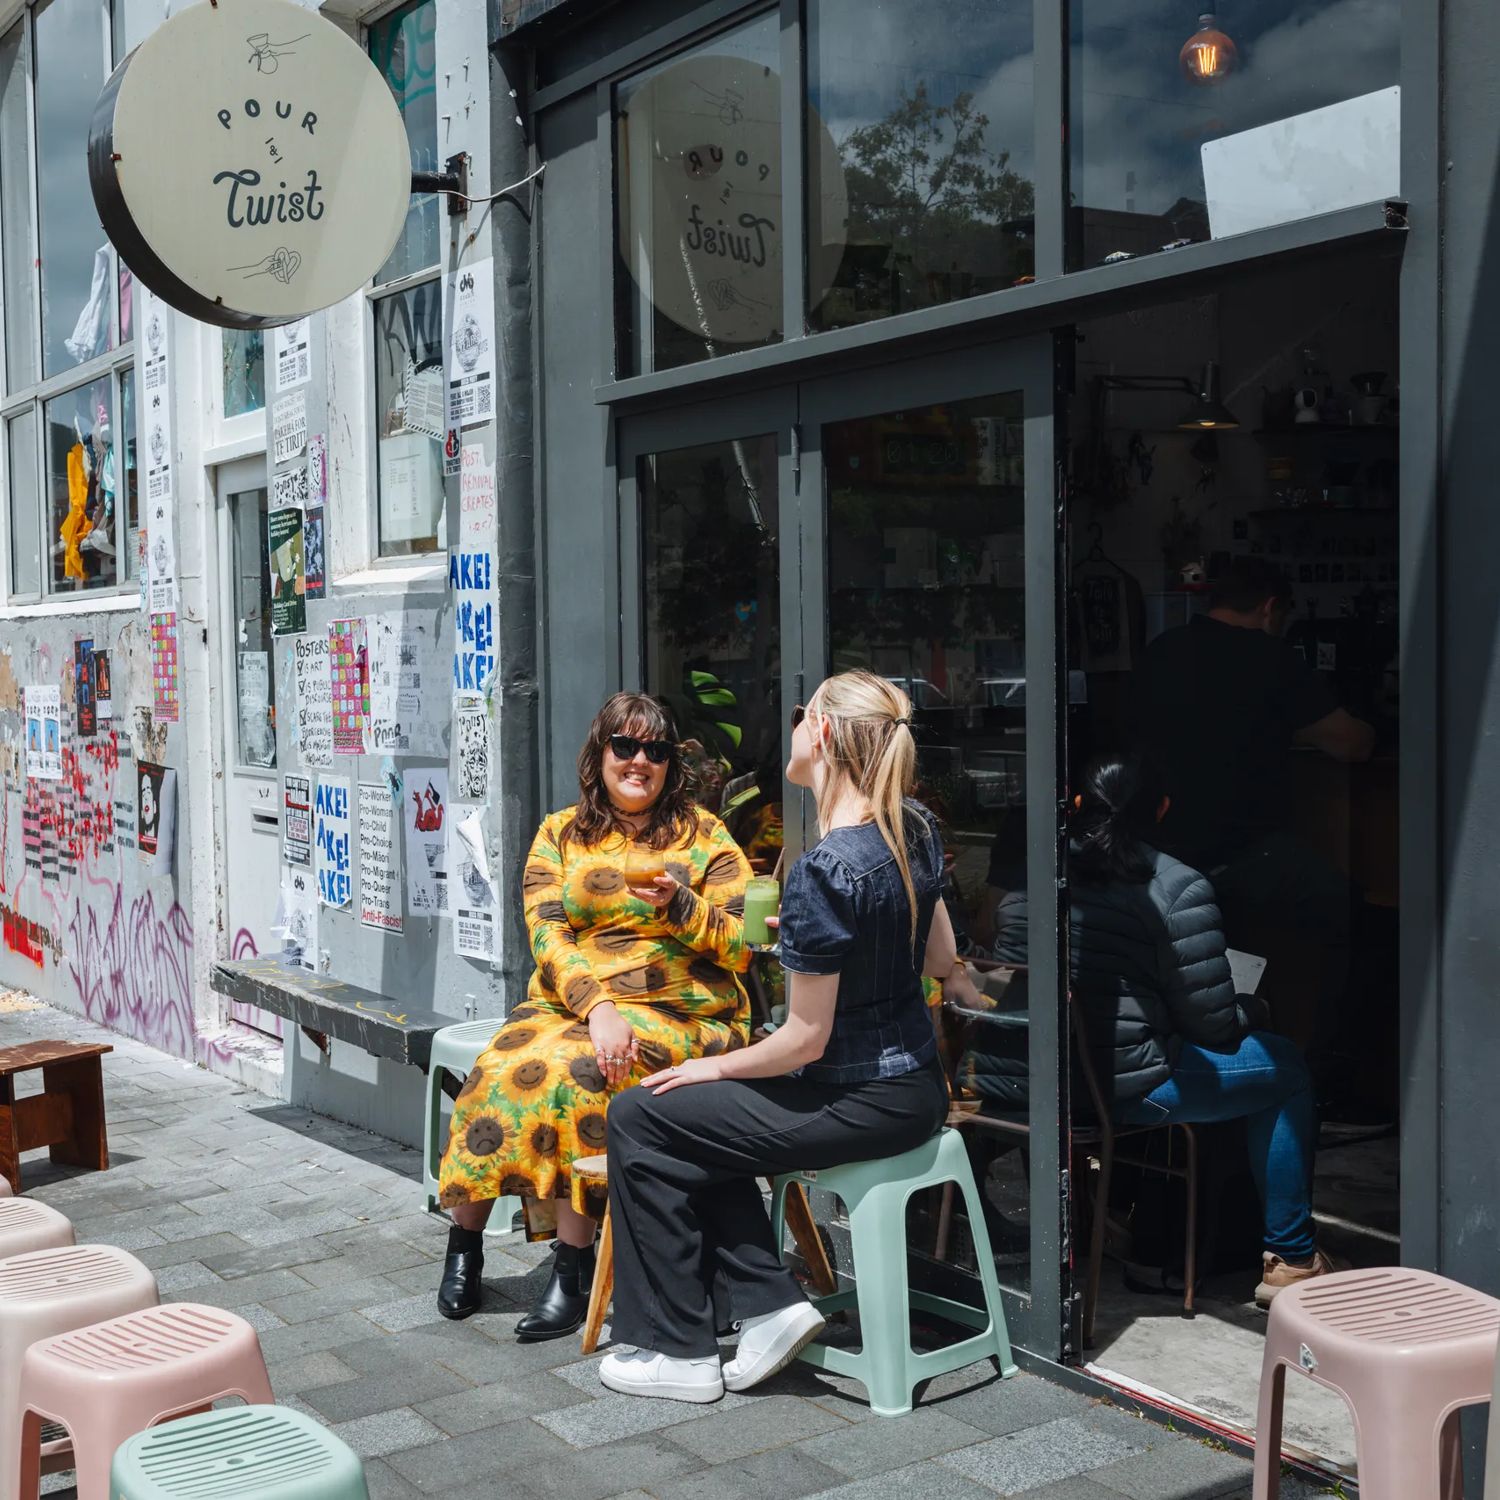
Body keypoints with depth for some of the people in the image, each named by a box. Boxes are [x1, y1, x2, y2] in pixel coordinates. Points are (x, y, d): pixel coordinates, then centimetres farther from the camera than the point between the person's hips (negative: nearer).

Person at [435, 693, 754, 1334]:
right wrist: (597, 1007, -18)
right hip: (569, 1001, 3)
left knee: (575, 1071, -31)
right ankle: (464, 1240, -7)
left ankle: (573, 1269, -20)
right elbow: (547, 936, -2)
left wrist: (680, 904, -17)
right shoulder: (561, 834, 11)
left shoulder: (705, 836, 6)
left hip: (677, 1015, -2)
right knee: (503, 1067, -27)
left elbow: (742, 950, 0)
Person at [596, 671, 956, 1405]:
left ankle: (678, 1351, 10)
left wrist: (713, 1067, -4)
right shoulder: (916, 830, 1)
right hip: (916, 1086, 9)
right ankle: (768, 1303, 16)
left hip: (863, 1104, -9)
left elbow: (806, 1041, -20)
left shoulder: (823, 871, -25)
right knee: (696, 1122, 23)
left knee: (637, 1118, 2)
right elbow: (942, 958, 14)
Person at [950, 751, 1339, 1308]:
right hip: (1114, 1089, -6)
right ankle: (1290, 1260, 21)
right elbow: (1212, 1022, -5)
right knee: (1285, 1067, 14)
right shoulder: (1178, 890, -9)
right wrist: (1254, 1010, 17)